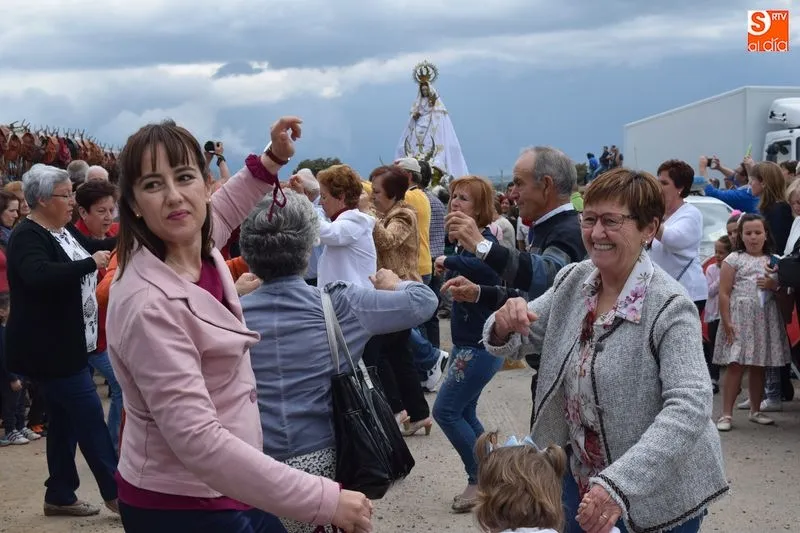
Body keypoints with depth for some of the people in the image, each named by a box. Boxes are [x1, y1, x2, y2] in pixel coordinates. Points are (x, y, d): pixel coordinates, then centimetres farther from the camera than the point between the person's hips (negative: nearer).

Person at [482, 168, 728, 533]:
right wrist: (505, 324, -21)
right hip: (581, 478, 5)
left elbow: (690, 407, -30)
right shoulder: (572, 281, -2)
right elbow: (515, 343, 4)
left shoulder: (669, 307, -21)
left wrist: (620, 484, -40)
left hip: (656, 495, -5)